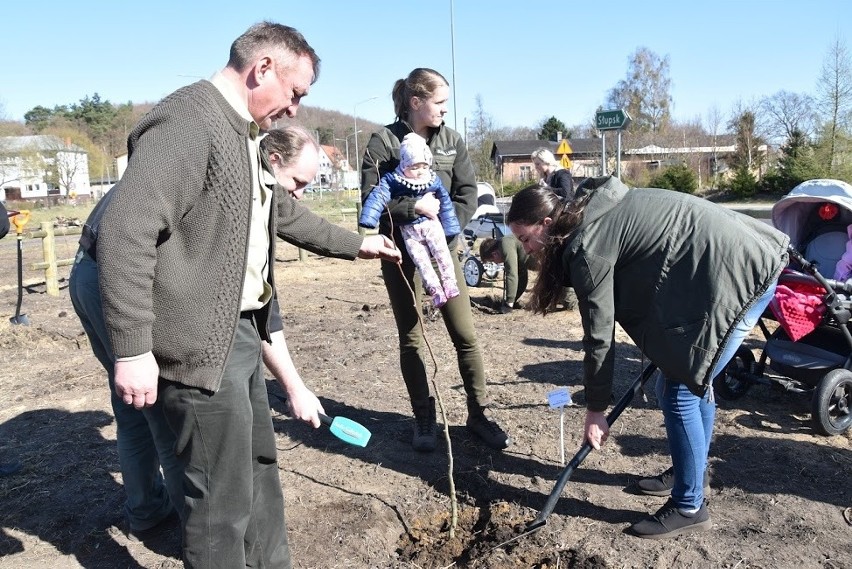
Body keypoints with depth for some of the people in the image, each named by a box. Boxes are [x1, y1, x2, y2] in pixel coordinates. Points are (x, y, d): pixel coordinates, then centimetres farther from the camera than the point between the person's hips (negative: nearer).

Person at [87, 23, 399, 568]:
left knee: (261, 464, 22)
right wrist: (132, 351, -26)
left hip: (242, 332, 10)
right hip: (201, 343, -10)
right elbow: (124, 229, -26)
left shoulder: (245, 134, 14)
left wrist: (353, 244, 32)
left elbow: (281, 211, 27)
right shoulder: (187, 121, -18)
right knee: (224, 493, 1)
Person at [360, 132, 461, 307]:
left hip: (431, 224, 1)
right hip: (409, 230, -1)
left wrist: (450, 229, 7)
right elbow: (377, 198, -15)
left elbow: (445, 203, 6)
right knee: (420, 261, -7)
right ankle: (435, 290, -5)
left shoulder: (434, 180, -1)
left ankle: (449, 282, -5)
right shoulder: (392, 180, -8)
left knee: (442, 252, -13)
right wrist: (367, 221, -27)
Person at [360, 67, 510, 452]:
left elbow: (467, 196, 1)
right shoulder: (384, 141, -5)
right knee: (411, 339, 7)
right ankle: (424, 419, 21)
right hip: (400, 251, -2)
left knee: (465, 335, 2)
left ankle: (479, 414, 17)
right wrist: (413, 206, -23)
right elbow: (370, 196, -11)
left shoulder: (451, 141, 5)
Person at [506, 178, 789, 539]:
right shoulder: (596, 214, 10)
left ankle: (689, 507, 12)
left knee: (678, 393, -3)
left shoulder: (587, 246, -17)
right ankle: (690, 472, 37)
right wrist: (661, 350, 22)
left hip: (737, 274, -10)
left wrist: (595, 410, -2)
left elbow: (599, 336, -12)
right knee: (694, 381, 20)